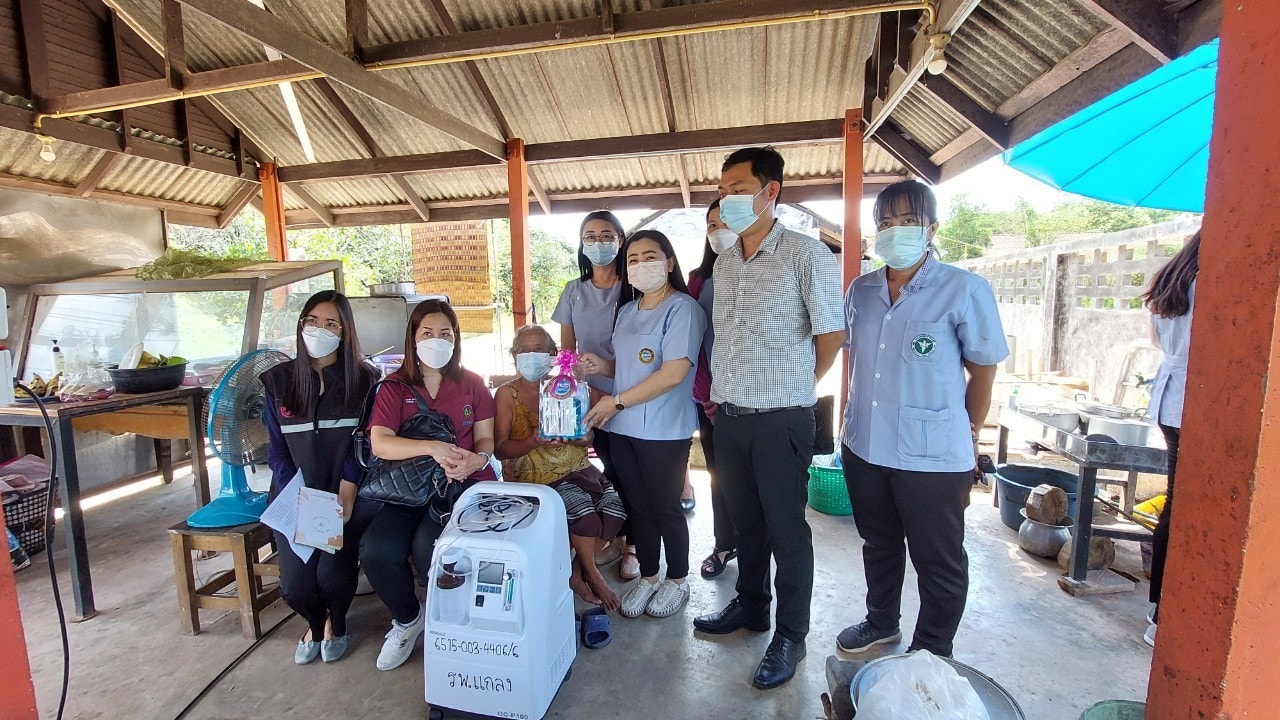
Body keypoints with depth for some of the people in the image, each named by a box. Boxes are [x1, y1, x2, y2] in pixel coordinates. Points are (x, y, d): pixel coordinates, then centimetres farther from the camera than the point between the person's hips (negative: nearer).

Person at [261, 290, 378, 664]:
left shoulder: (363, 379, -1)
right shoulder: (279, 381, 4)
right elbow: (277, 450, 3)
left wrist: (345, 499, -16)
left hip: (348, 496, -2)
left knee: (332, 573, -20)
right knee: (295, 585, -10)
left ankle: (336, 624, 19)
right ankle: (316, 623, 30)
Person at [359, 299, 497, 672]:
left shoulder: (472, 383, 9)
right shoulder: (394, 387, 6)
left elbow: (485, 439, 6)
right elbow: (379, 443, -8)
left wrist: (479, 459, -18)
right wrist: (434, 448, -22)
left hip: (465, 485, -1)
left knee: (427, 547, -26)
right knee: (376, 551, -22)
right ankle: (407, 619, 11)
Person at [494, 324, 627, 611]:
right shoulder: (507, 394, 0)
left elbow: (588, 437, 6)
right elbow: (500, 449, -7)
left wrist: (576, 436, -18)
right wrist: (534, 442, -25)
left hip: (576, 467, 4)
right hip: (535, 476, -4)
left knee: (615, 503, -20)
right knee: (581, 505, -29)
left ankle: (576, 571, 1)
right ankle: (592, 574, -1)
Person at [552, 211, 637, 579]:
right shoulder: (574, 292, 6)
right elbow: (567, 349, 9)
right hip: (593, 398, 3)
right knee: (612, 470, 14)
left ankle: (633, 546, 21)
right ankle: (616, 538, 32)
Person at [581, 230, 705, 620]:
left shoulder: (682, 308, -11)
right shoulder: (626, 311, 12)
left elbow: (673, 373, -20)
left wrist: (616, 401, -16)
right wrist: (601, 366, -1)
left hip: (663, 430, -6)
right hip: (622, 427, 6)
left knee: (666, 507, 9)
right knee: (639, 506, 16)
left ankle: (677, 579, 30)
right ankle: (647, 576, 34)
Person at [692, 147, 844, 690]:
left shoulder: (806, 254, -9)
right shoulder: (724, 262, 11)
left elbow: (832, 335, -6)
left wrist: (792, 388, 3)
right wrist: (721, 392, 13)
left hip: (781, 420, -6)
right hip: (729, 415, 6)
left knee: (786, 530, 8)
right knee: (744, 519, 19)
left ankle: (790, 636, 26)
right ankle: (751, 605, 40)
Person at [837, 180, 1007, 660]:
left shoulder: (964, 291, -10)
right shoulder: (861, 291, 4)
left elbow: (983, 372, -3)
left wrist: (967, 438, 5)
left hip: (933, 456, -4)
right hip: (863, 447, 5)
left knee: (938, 562, 13)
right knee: (878, 545, 23)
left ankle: (932, 653, 36)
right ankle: (881, 623, 46)